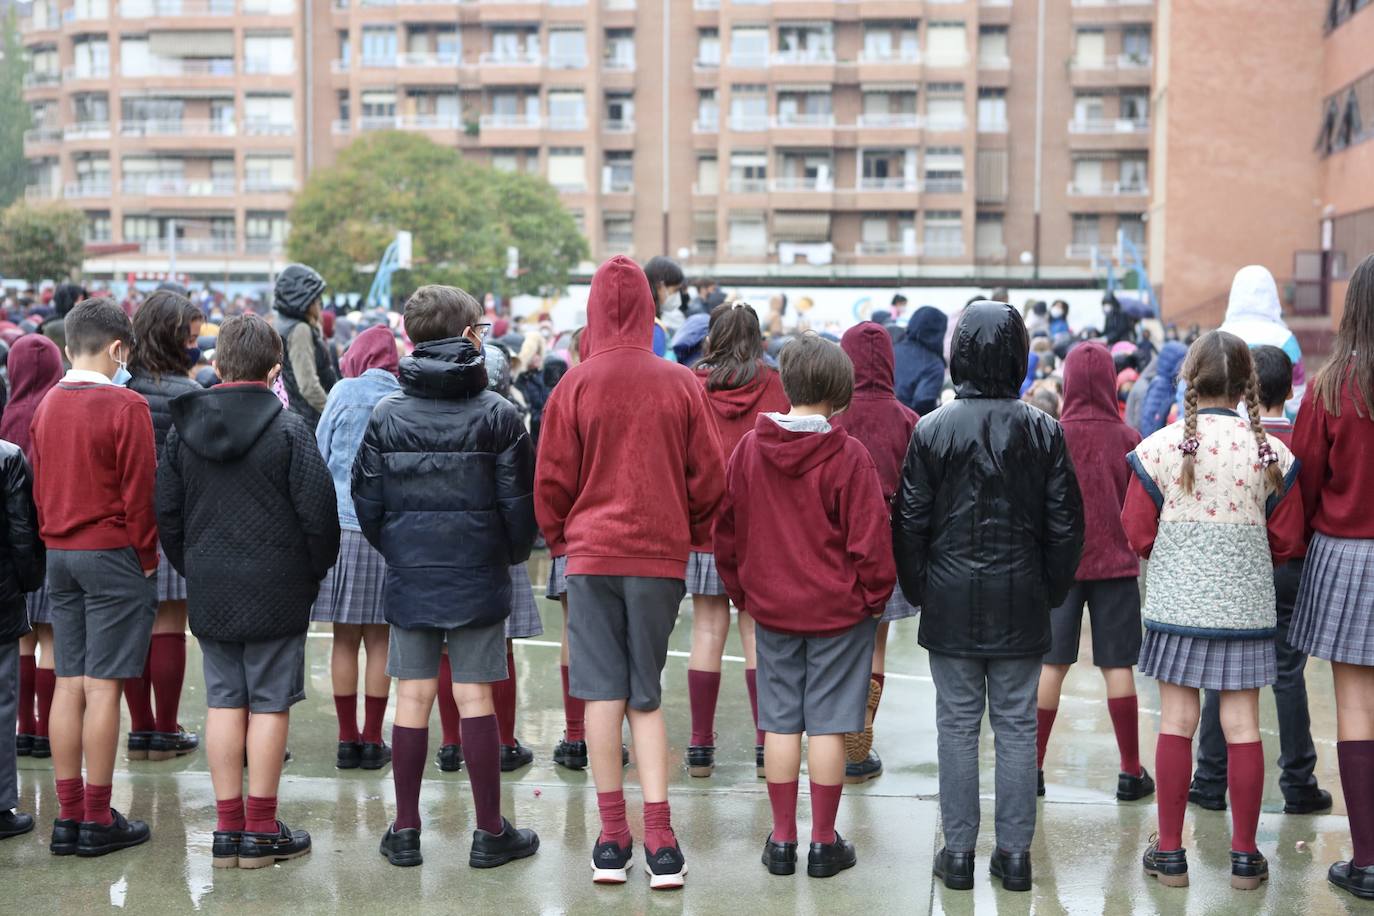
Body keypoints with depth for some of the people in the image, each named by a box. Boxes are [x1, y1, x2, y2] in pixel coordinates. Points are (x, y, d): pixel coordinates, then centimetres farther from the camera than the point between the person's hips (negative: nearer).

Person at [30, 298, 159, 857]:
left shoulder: (46, 406, 7)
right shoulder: (124, 406, -12)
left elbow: (39, 486, 11)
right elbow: (140, 490, -11)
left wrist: (56, 539, 17)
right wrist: (146, 557, 0)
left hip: (59, 555, 6)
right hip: (113, 557, -6)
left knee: (69, 684, 9)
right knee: (102, 686, -3)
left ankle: (69, 816, 13)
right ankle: (98, 821, 2)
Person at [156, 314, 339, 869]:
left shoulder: (183, 429, 4)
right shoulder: (288, 430, -10)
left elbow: (167, 513, 8)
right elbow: (318, 512, -11)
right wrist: (316, 570, 5)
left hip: (209, 589, 4)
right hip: (275, 590, -4)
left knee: (223, 702, 10)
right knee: (269, 703, 2)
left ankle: (227, 828, 13)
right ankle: (261, 831, 7)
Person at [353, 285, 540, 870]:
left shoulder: (385, 415, 0)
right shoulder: (497, 414, -6)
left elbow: (366, 503, 4)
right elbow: (520, 501, -4)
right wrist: (511, 554, 14)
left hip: (409, 578, 2)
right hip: (478, 578, -2)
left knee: (413, 698, 7)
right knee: (474, 698, 2)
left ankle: (405, 831, 13)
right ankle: (490, 833, 10)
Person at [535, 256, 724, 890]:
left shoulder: (575, 385, -6)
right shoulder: (680, 385, -4)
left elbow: (551, 481, -1)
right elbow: (708, 478, 1)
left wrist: (561, 538, 16)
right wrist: (688, 536, 17)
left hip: (592, 553, -1)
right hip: (660, 555, 1)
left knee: (603, 692, 5)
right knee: (646, 696, 10)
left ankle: (613, 837, 9)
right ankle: (660, 839, 4)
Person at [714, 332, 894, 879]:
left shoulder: (749, 449, -1)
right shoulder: (847, 455, -14)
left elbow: (728, 530, 6)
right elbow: (870, 537, -12)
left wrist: (741, 591, 17)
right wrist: (875, 596, 3)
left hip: (771, 608, 4)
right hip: (839, 609, -3)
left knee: (780, 722, 10)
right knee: (827, 723, 3)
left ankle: (782, 840, 16)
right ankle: (823, 843, 10)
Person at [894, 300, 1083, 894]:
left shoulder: (932, 430, -6)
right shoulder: (1044, 431, -2)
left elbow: (910, 522, -4)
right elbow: (1066, 525, 1)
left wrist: (916, 590, 9)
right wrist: (1052, 592, 13)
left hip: (951, 602, -1)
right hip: (1020, 604, 1)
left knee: (958, 724, 6)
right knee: (1017, 725, 8)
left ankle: (958, 853, 11)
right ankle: (1015, 853, 14)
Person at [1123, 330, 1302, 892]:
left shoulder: (1159, 447, -8)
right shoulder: (1271, 451, -5)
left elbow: (1138, 535, -3)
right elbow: (1286, 540, 2)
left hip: (1178, 603, 0)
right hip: (1246, 605, 1)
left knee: (1176, 725, 6)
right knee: (1242, 727, 7)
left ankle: (1170, 852, 13)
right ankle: (1245, 855, 15)